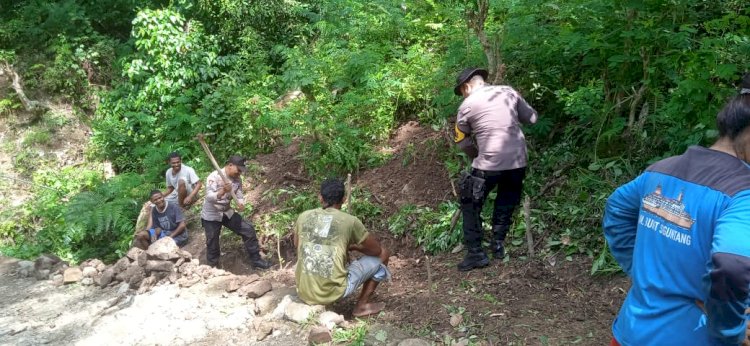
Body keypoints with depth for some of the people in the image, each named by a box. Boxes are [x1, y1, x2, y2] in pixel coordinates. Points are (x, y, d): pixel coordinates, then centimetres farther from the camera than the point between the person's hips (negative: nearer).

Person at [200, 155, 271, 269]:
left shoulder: (237, 180, -4)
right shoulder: (214, 176, -23)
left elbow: (239, 196, -3)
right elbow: (209, 197, -33)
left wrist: (241, 204, -27)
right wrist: (223, 191, -51)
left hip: (227, 212, 6)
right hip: (211, 215, -6)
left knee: (248, 229, 0)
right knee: (212, 244, 3)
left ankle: (255, 260, 12)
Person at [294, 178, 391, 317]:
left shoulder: (304, 216, 6)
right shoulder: (350, 221, -5)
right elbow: (376, 250, 8)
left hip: (304, 292, 5)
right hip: (334, 292, -5)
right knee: (382, 254, 13)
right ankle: (361, 305, 20)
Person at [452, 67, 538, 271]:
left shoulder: (467, 105, 1)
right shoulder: (508, 92, 8)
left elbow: (462, 142, 10)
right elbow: (532, 118, 16)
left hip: (489, 164, -4)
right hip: (517, 161, 4)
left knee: (471, 206, 11)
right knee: (506, 205, 23)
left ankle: (476, 254, 10)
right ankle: (498, 245, 26)